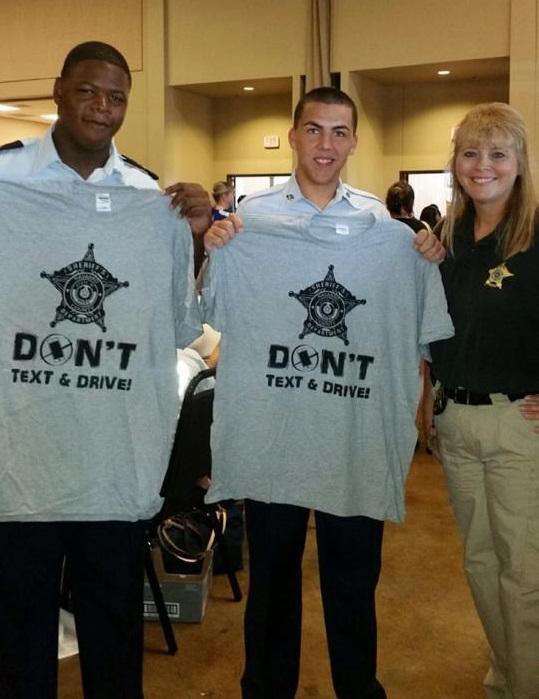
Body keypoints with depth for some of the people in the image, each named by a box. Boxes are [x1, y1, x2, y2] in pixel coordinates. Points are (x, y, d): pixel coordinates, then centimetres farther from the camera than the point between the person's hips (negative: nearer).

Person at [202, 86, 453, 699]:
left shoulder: (387, 229, 2)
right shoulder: (250, 219, -2)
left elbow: (417, 329, 8)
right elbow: (217, 316, 0)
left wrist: (431, 264, -7)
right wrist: (212, 251, -14)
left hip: (358, 438, 1)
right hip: (272, 434, 0)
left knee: (354, 578, 16)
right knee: (272, 573, 17)